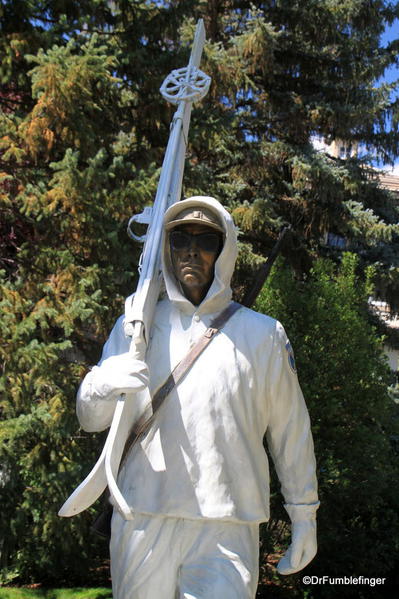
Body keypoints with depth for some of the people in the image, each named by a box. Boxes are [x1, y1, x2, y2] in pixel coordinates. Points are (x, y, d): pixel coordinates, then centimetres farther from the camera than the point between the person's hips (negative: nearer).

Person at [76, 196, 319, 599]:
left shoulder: (264, 334, 7)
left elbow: (291, 429, 12)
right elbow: (90, 418, 3)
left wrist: (304, 514, 14)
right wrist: (102, 387, -19)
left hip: (228, 527, -1)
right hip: (143, 518, 1)